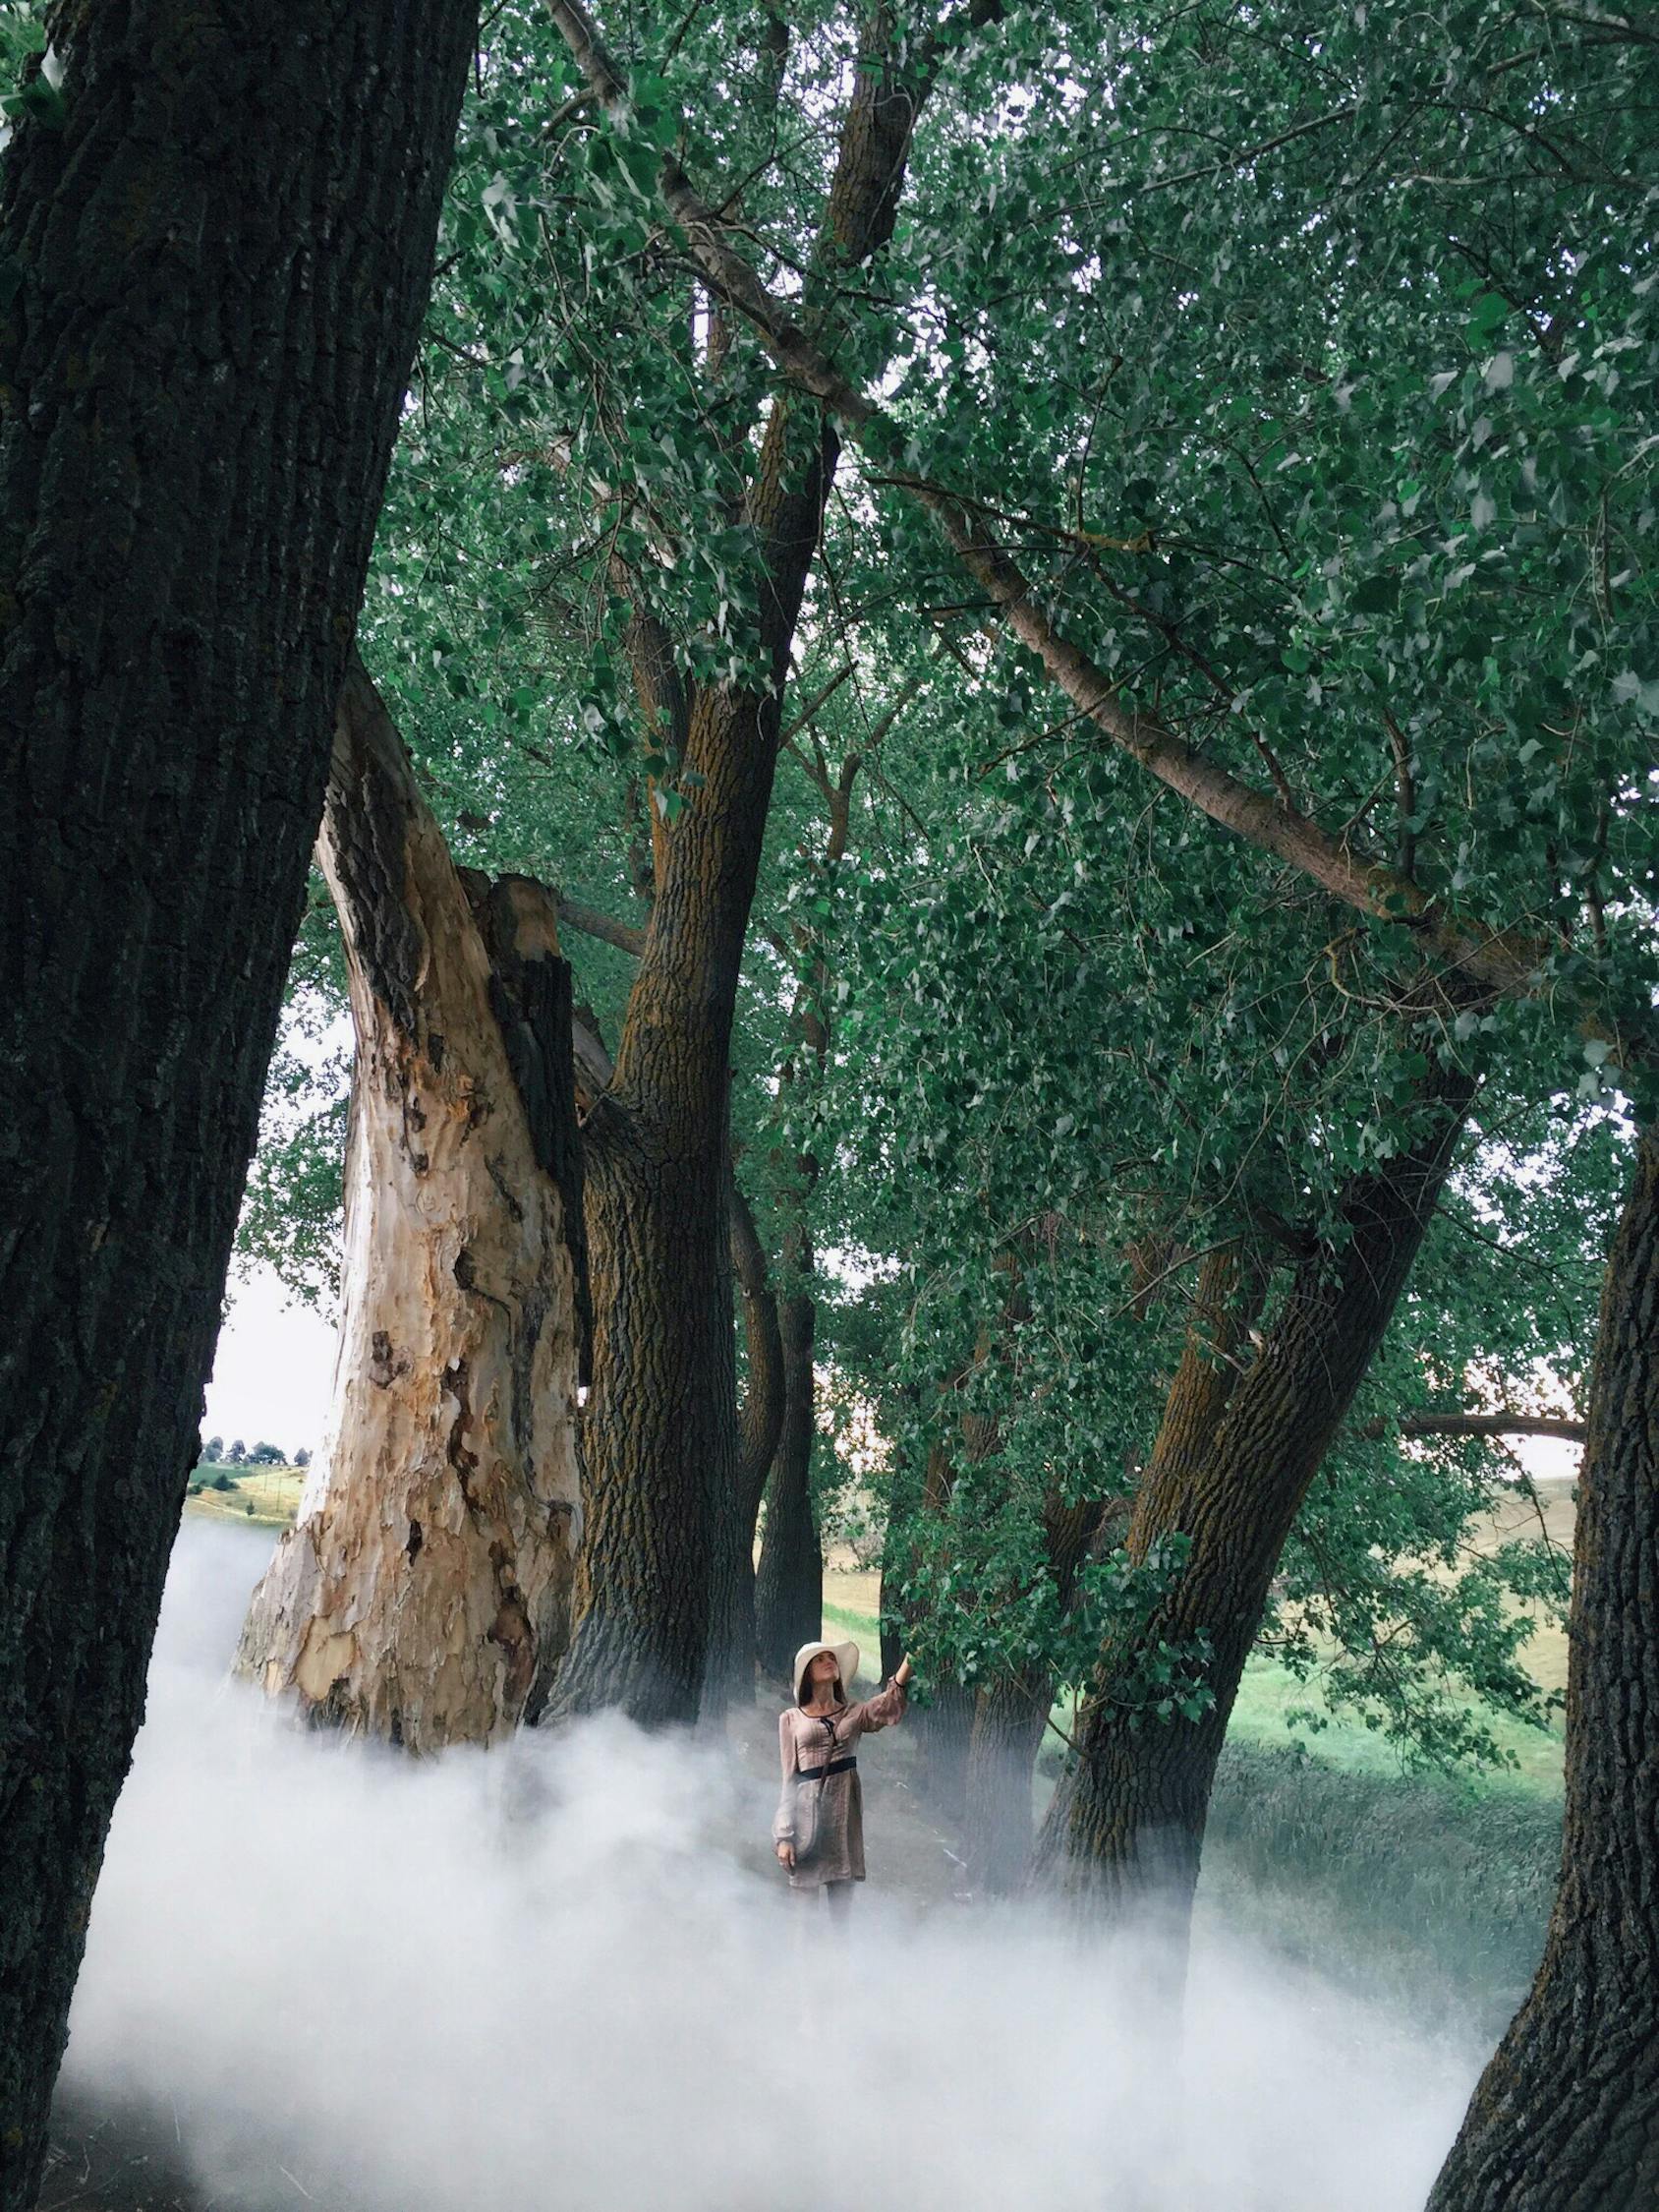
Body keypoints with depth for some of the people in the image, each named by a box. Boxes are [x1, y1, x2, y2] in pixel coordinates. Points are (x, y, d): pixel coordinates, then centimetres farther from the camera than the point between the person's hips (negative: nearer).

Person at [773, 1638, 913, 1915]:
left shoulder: (855, 1714, 13)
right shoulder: (791, 1719, 9)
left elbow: (888, 1705, -7)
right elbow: (789, 1778, 7)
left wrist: (909, 1661, -22)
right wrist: (784, 1835, -1)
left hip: (845, 1810, 2)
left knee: (842, 1901, 2)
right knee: (805, 1897, -2)